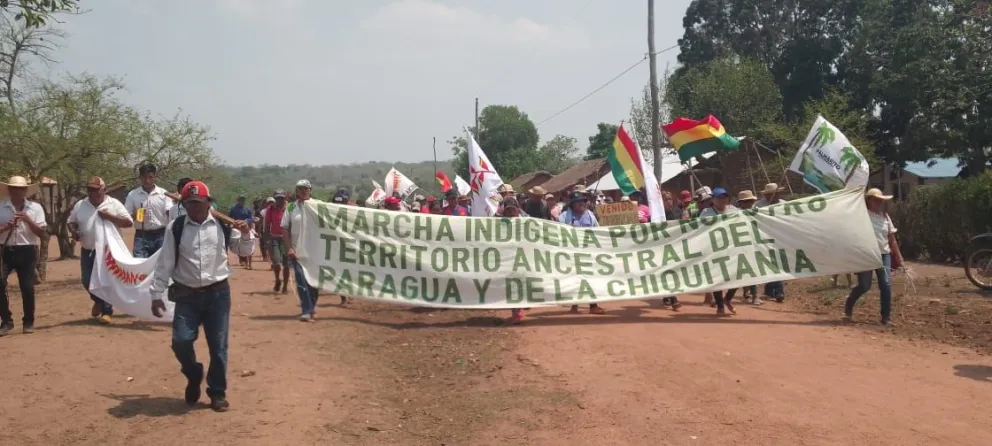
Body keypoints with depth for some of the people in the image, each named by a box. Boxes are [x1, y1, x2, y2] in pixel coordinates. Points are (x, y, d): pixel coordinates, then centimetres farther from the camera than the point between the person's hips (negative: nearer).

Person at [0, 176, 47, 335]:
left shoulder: (35, 207, 2)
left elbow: (42, 233, -2)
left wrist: (27, 220, -14)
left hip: (27, 251, 0)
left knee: (27, 287, 2)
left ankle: (28, 322, 16)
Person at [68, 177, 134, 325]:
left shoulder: (114, 204, -4)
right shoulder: (80, 205, 6)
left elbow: (129, 222, -8)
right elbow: (71, 222, 15)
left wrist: (110, 217, -19)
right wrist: (73, 231, -7)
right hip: (87, 251, 4)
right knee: (87, 280, 9)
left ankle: (107, 311, 6)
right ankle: (98, 301, 37)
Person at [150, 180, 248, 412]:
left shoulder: (223, 225, 0)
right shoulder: (175, 228, -3)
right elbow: (165, 263, 0)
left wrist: (246, 233, -10)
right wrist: (157, 295, -2)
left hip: (218, 293, 0)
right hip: (187, 295, 0)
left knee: (218, 346, 5)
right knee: (181, 341, -7)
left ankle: (217, 393, 22)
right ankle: (194, 375, 25)